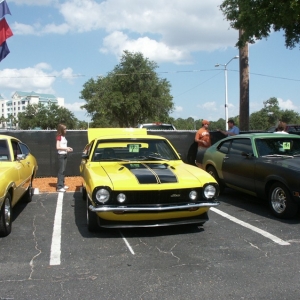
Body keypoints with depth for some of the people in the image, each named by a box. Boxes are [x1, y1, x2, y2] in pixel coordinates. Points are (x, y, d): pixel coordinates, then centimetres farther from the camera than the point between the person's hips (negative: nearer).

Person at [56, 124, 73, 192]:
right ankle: (59, 187, -9)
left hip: (65, 155, 9)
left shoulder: (63, 136, 14)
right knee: (61, 171, -10)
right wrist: (66, 149, -18)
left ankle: (62, 185, 20)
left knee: (63, 171, 12)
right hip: (61, 155, -9)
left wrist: (68, 148, 5)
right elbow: (57, 147, -18)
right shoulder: (59, 137, -11)